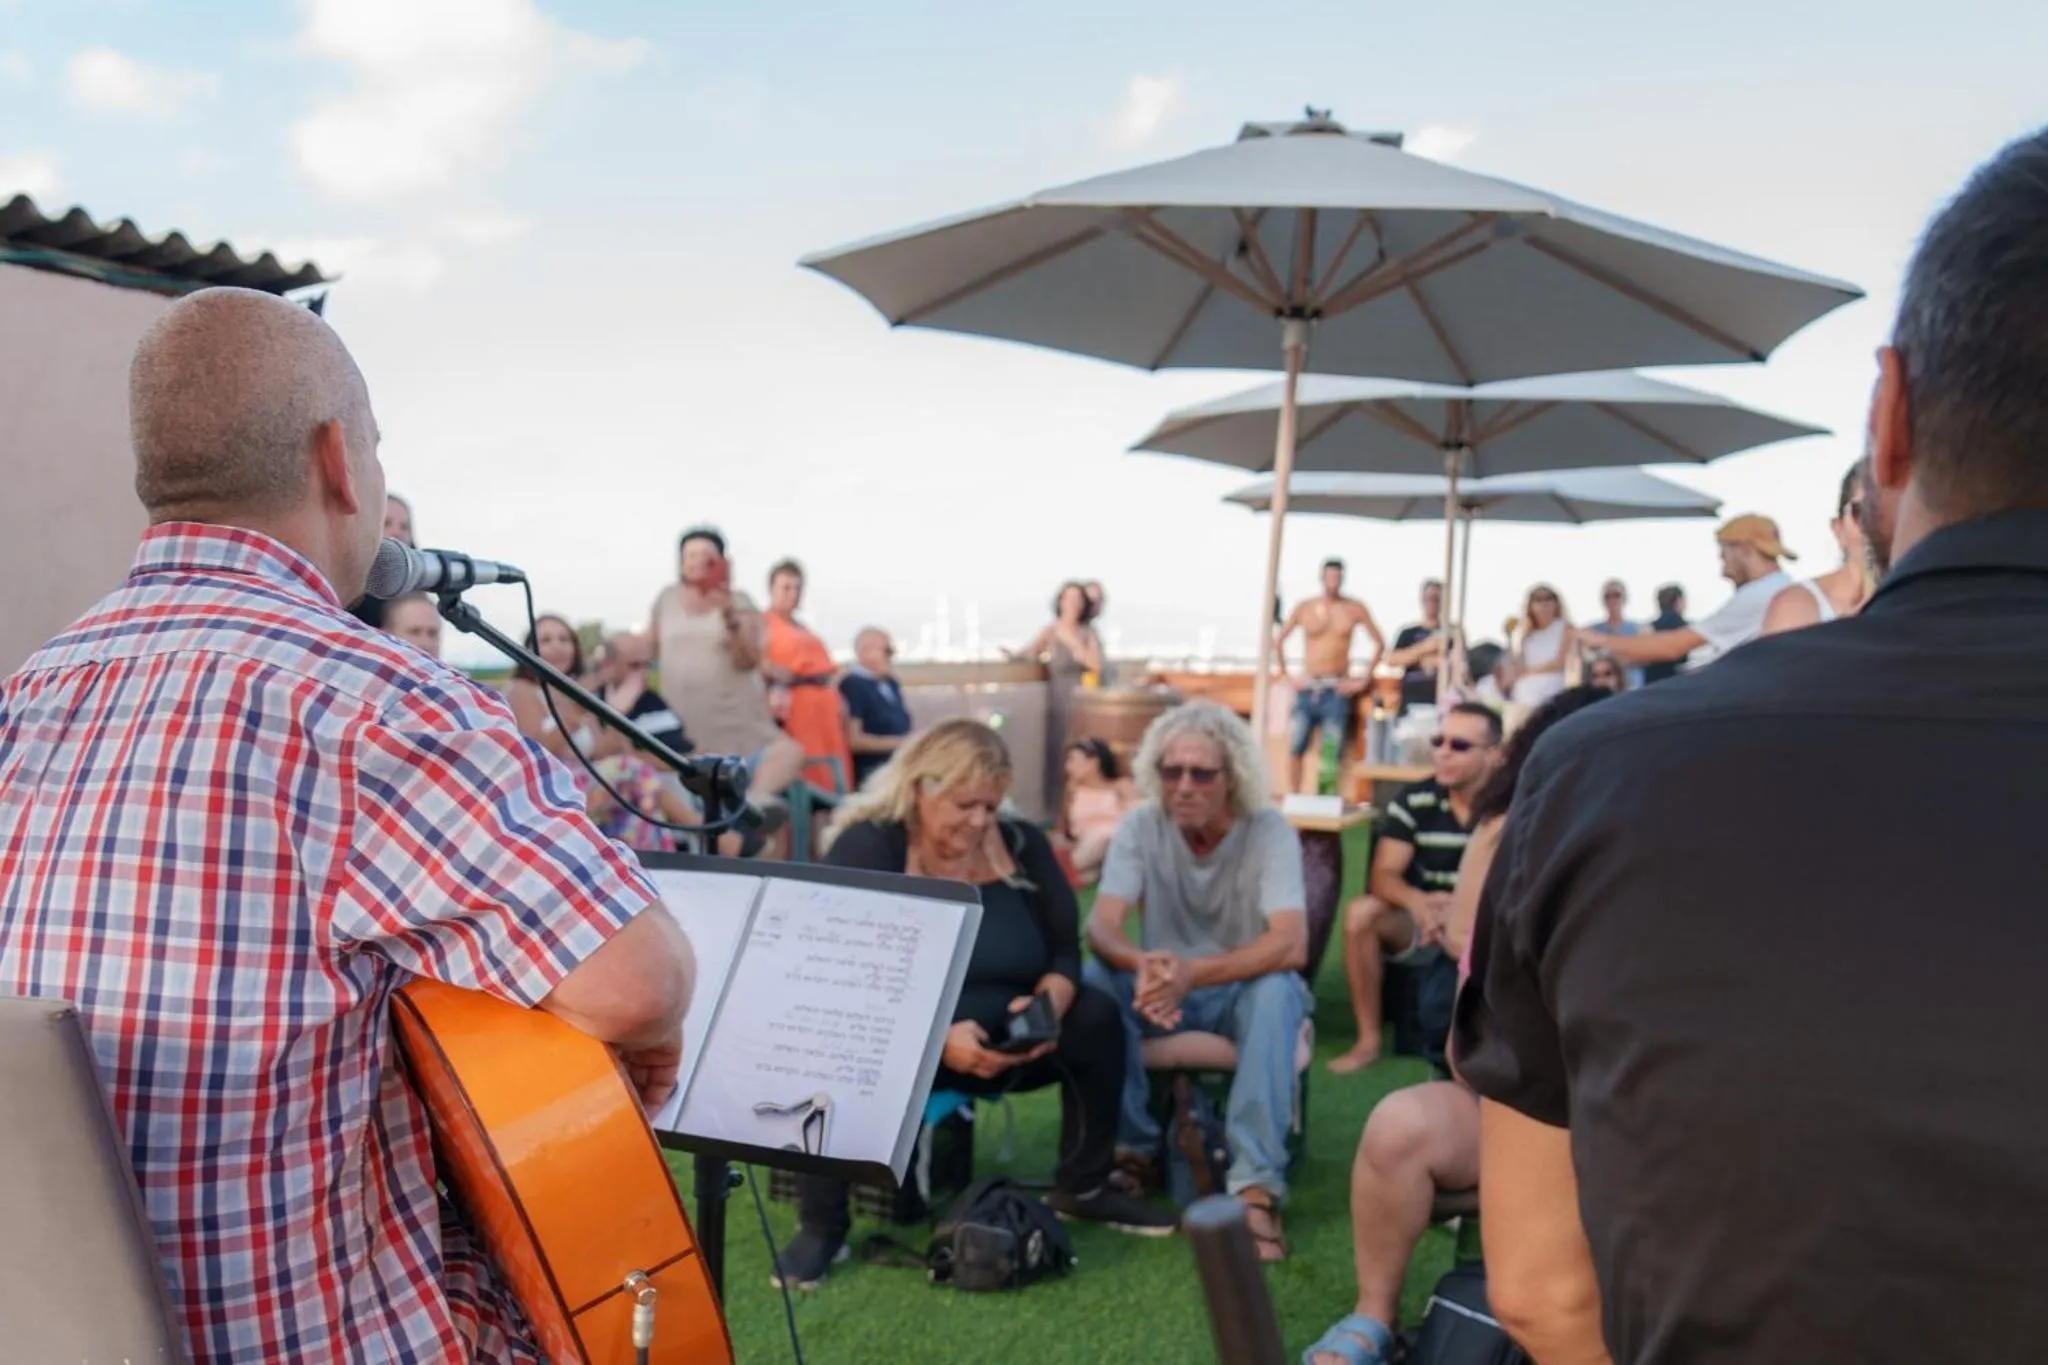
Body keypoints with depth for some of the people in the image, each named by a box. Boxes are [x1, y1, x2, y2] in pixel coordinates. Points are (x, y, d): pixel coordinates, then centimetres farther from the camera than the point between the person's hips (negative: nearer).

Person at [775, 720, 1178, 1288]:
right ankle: (821, 1227, -21)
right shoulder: (866, 847, -14)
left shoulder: (1022, 844, 1)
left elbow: (1066, 951, 1)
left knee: (1097, 1016, -16)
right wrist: (938, 1038, -33)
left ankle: (1083, 1187, 2)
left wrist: (1049, 1003, -23)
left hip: (998, 1044, 5)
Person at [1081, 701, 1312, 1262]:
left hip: (1243, 990, -2)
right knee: (1093, 979, -27)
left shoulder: (1269, 832, -17)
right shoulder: (1140, 827, -10)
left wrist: (1192, 973, -45)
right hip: (1169, 988, 2)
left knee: (1279, 990, -35)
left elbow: (1292, 945, -30)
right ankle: (1134, 1148, -13)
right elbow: (1101, 926, -21)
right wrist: (1140, 963, -46)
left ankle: (1257, 1187, -37)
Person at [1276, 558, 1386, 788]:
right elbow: (1279, 642, 11)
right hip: (1306, 688, 1)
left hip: (1337, 690, -1)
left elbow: (1379, 643, 6)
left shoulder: (1354, 608, 2)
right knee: (1296, 746, -3)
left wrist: (1364, 679, 1)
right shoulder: (1304, 608, 4)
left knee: (1333, 751, -5)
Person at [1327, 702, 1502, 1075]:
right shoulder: (1413, 802, -8)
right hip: (1424, 922, 2)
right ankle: (1368, 1041, -14)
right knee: (1361, 913, -26)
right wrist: (1419, 902, -38)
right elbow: (1384, 876, -14)